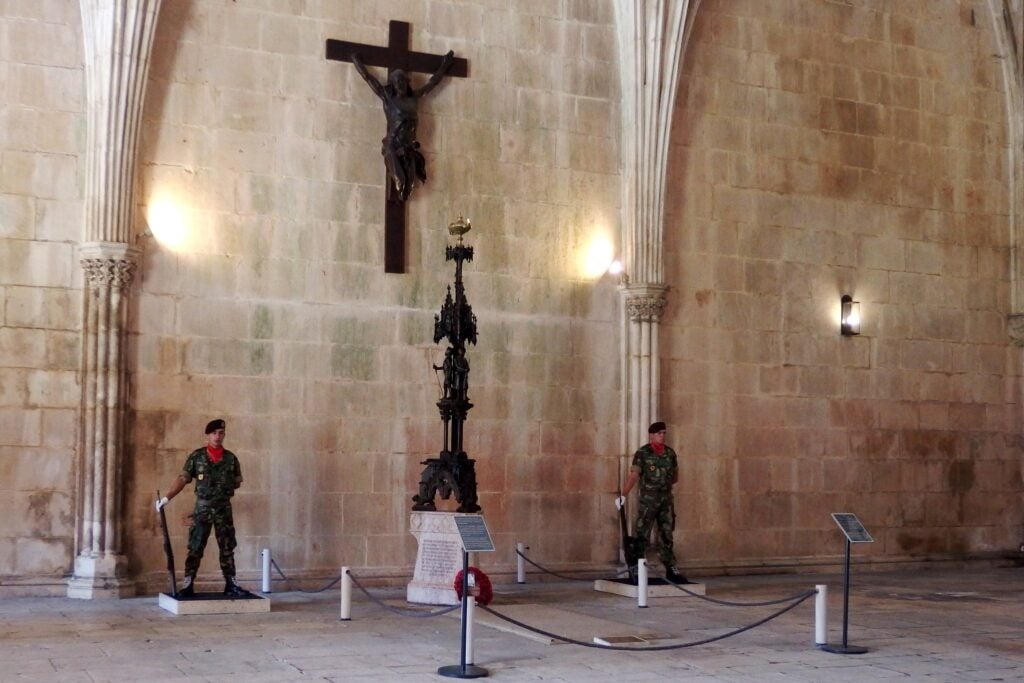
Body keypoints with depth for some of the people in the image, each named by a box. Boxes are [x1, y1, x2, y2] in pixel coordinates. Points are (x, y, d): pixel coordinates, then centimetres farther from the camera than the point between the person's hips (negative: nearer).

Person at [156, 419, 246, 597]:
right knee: (195, 548, -2)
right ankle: (188, 585, 0)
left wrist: (224, 488, -1)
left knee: (227, 548, 5)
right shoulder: (196, 456, -1)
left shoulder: (231, 458, 4)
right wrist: (167, 497, -14)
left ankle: (231, 585, 10)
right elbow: (182, 478, -6)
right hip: (202, 507, -2)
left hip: (224, 508, 2)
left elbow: (237, 482, 14)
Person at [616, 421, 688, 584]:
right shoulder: (642, 453, -7)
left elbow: (675, 476, 21)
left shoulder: (670, 453, 8)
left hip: (666, 499, 5)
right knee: (641, 535, -4)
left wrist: (665, 484, 12)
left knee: (667, 535, 8)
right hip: (647, 500, -5)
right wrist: (623, 495, -23)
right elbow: (633, 475, -15)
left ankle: (671, 570, 13)